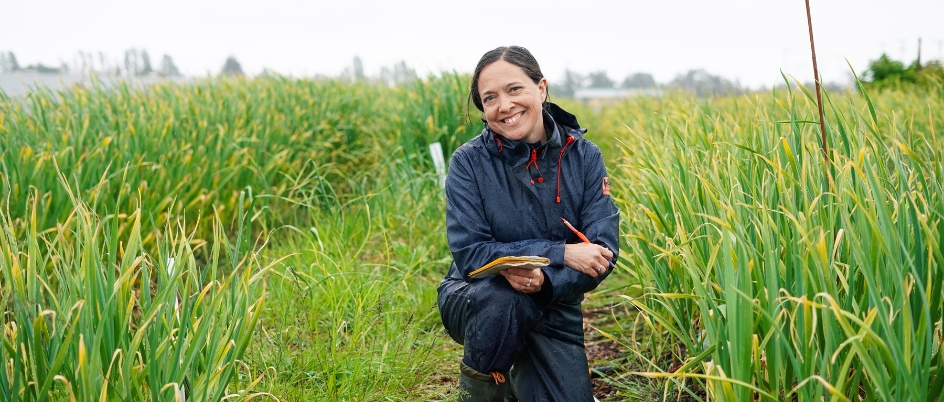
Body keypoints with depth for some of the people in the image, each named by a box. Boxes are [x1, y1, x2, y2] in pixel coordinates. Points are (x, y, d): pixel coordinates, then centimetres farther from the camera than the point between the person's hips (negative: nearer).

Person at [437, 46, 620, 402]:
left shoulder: (584, 157, -9)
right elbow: (469, 253, -20)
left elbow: (604, 252, -13)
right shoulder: (469, 162, -14)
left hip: (553, 309, 3)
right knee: (502, 298, -36)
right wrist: (558, 253, -27)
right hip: (475, 297, -2)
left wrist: (546, 280, -32)